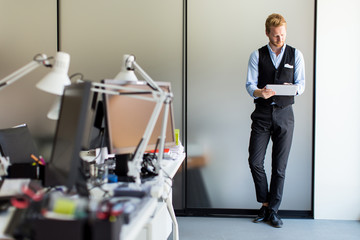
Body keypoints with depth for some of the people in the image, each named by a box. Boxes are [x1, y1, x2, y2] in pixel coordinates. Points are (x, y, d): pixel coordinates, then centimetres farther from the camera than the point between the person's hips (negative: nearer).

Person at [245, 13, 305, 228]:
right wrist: (259, 93, -24)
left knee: (280, 166, 3)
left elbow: (301, 84, 3)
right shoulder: (257, 55, 4)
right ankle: (265, 204, 16)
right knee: (255, 162, -4)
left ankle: (273, 210, 15)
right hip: (262, 113, 0)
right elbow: (250, 84, -2)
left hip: (284, 115, 0)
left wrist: (293, 88, -21)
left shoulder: (296, 55, 5)